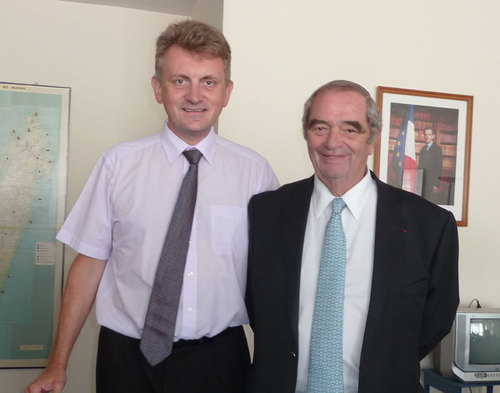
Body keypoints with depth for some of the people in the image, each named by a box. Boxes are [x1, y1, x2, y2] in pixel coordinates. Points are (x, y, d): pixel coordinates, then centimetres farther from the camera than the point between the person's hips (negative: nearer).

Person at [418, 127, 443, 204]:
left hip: (431, 183, -6)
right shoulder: (422, 150, 17)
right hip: (422, 182, 6)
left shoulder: (437, 150, -2)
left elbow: (439, 168, -7)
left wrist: (436, 184, -13)